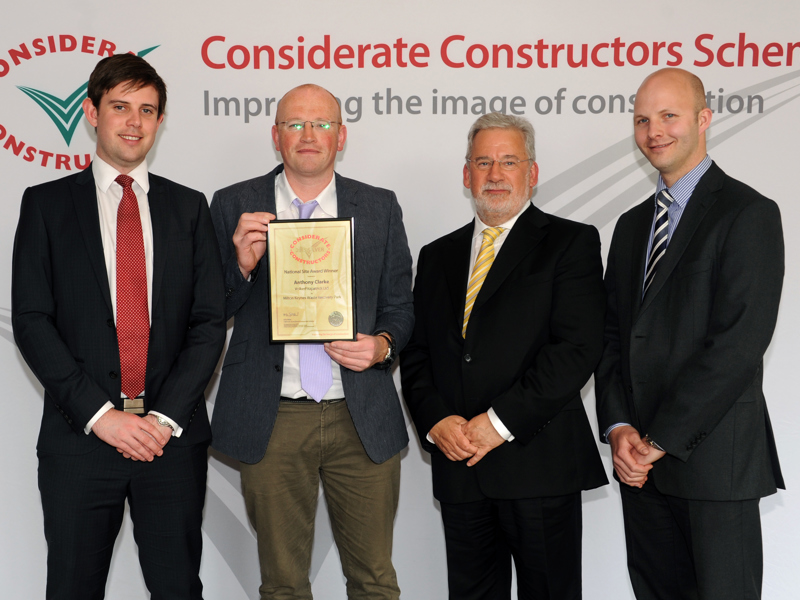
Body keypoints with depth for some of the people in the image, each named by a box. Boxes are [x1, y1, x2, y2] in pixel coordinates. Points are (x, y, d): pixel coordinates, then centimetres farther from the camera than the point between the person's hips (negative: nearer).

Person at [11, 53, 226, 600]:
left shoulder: (189, 207, 9)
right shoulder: (46, 204, 5)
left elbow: (210, 320, 3)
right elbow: (30, 320, -2)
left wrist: (166, 417, -8)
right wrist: (99, 413, -12)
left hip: (173, 436, 1)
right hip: (79, 436, -1)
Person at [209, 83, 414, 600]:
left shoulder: (380, 207, 7)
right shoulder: (233, 206, 3)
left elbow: (400, 304, 11)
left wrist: (382, 344, -11)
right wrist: (242, 264, -16)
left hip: (363, 420, 1)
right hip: (273, 420, 0)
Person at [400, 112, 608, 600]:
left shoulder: (571, 243, 0)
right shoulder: (437, 256, 16)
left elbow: (578, 348, -11)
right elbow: (416, 354, 13)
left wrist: (501, 422, -15)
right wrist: (435, 420, -6)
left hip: (539, 463, -4)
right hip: (459, 467, 4)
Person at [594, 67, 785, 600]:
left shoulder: (748, 213, -7)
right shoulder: (632, 224, 16)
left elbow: (739, 344, -15)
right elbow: (612, 333, 12)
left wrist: (661, 439, -14)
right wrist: (619, 428, -3)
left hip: (715, 455, -6)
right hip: (641, 459, 6)